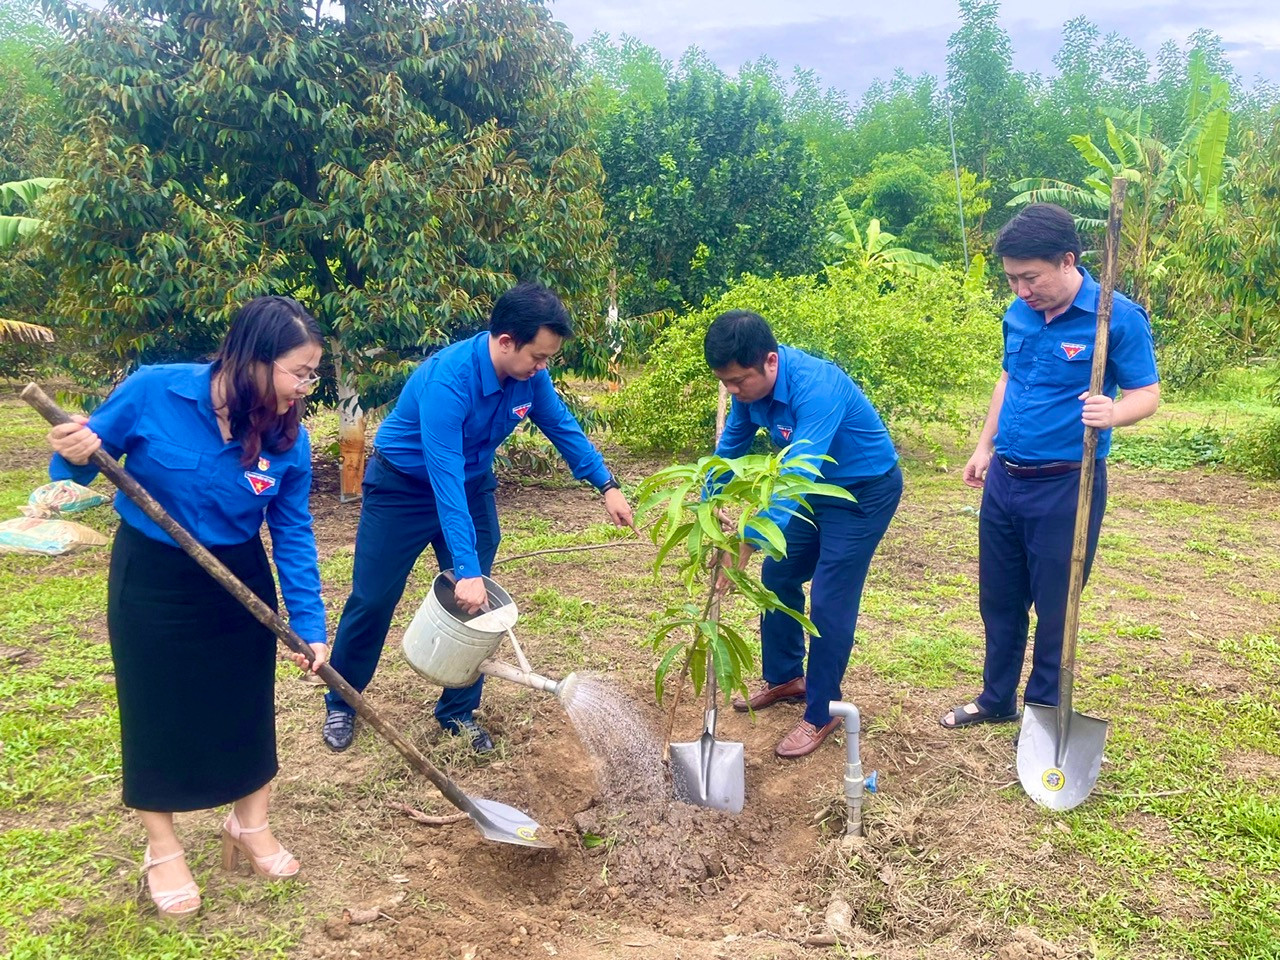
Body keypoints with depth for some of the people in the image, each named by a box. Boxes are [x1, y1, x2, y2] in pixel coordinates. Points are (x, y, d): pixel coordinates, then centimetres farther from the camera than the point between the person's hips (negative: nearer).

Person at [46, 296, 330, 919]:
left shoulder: (288, 436, -15)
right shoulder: (154, 393, -23)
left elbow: (293, 533, -9)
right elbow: (88, 456, -10)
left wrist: (308, 623, -13)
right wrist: (75, 456, -35)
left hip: (240, 581, 3)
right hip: (151, 578, -2)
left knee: (248, 704, 11)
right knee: (157, 711, 8)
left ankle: (250, 826, 35)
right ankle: (163, 851, 28)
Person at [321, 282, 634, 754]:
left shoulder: (529, 374, -17)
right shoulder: (447, 380, -37)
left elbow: (563, 426, 1)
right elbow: (445, 478, -41)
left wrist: (607, 485, -4)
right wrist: (466, 569, -44)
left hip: (472, 484, 6)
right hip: (404, 485, -5)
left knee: (477, 601, 1)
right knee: (373, 599, 3)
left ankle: (459, 710, 17)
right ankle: (340, 704, 23)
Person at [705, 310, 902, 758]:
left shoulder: (814, 388, -37)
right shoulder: (752, 381, -12)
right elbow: (732, 444, 4)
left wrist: (745, 545, -49)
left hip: (866, 490, -8)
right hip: (817, 485, 8)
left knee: (829, 603, -7)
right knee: (778, 575, 12)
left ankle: (820, 714, 8)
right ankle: (784, 678, 31)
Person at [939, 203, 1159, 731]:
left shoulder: (1118, 317, -13)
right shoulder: (1018, 314, 4)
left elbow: (1147, 392, -10)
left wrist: (1112, 413, -32)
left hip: (1066, 486, -6)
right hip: (1004, 479, 6)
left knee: (1054, 607, 7)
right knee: (998, 598, 16)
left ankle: (1044, 711, 26)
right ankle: (997, 699, 34)